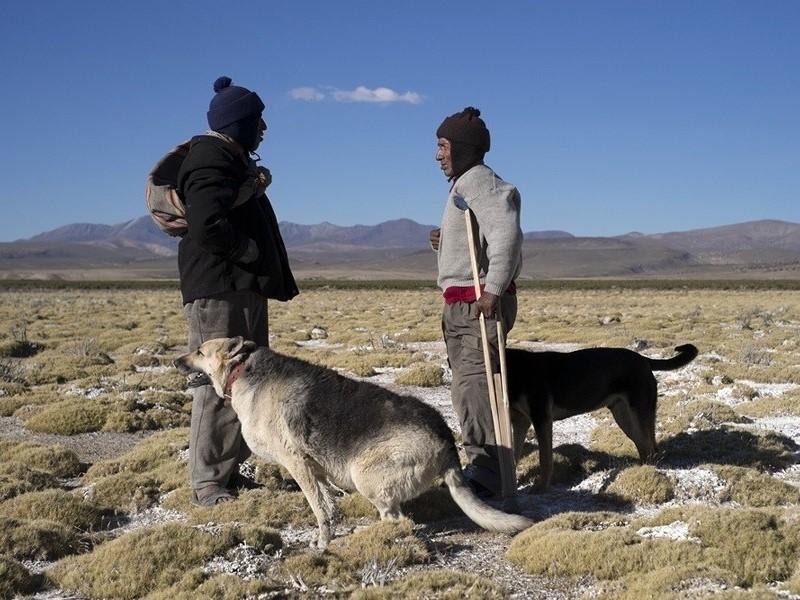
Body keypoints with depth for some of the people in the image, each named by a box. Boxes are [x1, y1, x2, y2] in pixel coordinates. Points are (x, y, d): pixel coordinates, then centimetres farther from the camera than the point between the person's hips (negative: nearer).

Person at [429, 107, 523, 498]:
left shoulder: (478, 180, -11)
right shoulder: (464, 184, 20)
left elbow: (506, 234, -26)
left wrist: (494, 290, -30)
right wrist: (446, 243, 8)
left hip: (480, 302, -11)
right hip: (460, 304, 11)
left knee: (471, 383, -16)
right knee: (467, 385, 13)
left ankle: (483, 472, -18)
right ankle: (484, 465, 21)